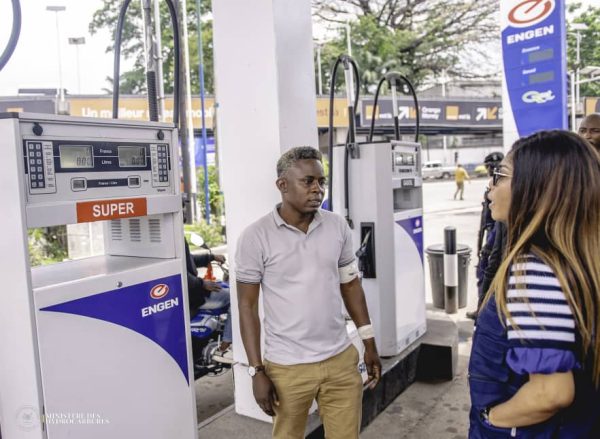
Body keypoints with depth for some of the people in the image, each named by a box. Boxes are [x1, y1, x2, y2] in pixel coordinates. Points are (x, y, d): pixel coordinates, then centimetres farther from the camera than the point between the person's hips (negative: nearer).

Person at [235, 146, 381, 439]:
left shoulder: (337, 226, 0)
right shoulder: (256, 237, -11)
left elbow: (351, 285, 10)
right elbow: (247, 306, -7)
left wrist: (369, 343, 10)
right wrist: (256, 370, -8)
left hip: (341, 360, 3)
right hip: (287, 367, -3)